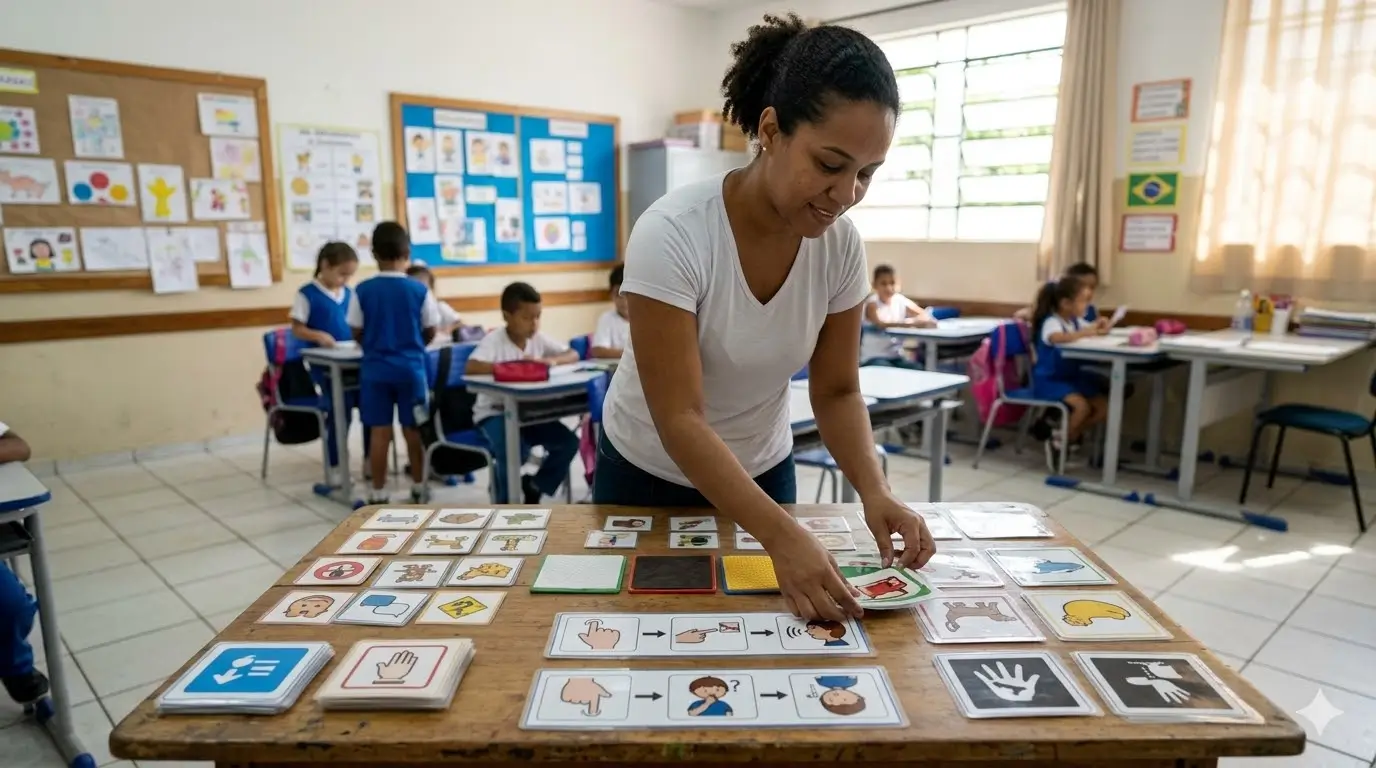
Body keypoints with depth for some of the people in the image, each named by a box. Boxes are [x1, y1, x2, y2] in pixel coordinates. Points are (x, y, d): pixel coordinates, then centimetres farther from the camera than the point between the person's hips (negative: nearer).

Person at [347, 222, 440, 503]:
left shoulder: (363, 290, -6)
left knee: (379, 432, 4)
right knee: (413, 430, 10)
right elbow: (430, 332, 1)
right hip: (411, 368, 0)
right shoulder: (420, 290, -6)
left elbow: (357, 333, 1)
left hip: (375, 369, 0)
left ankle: (378, 494, 11)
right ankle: (418, 488, 21)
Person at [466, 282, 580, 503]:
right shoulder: (494, 340, -16)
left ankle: (534, 487, 12)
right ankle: (505, 501, -4)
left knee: (569, 443, -12)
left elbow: (573, 355, 3)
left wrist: (552, 360, -18)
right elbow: (471, 367, -32)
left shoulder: (539, 339, 2)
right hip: (494, 413, -5)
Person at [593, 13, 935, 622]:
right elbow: (680, 421, -32)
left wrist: (875, 492, -25)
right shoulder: (672, 235, -31)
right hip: (648, 477, -3)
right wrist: (783, 538, -41)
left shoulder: (841, 246, -15)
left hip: (761, 475, 4)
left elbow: (837, 392, -8)